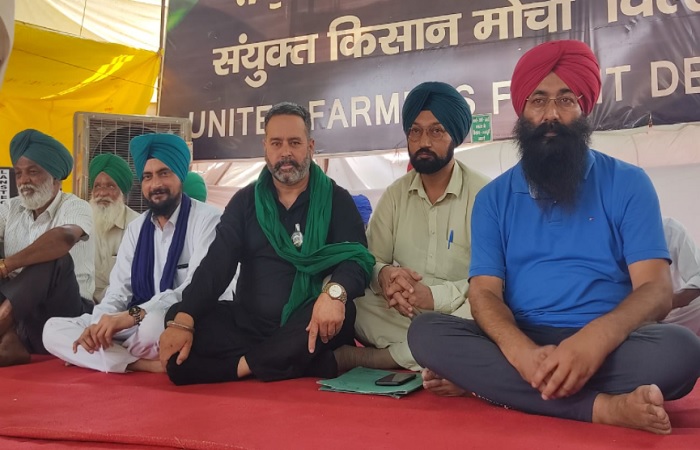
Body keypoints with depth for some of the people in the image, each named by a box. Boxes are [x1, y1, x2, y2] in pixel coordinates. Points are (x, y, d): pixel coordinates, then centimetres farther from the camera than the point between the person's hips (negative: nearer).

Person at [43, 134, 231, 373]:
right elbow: (119, 289, 8)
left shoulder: (207, 219, -9)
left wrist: (131, 316, -29)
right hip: (139, 327, 8)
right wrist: (99, 324, -15)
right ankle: (149, 365, -22)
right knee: (53, 329, -7)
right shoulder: (136, 228, 13)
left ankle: (114, 356, -9)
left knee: (153, 323, -41)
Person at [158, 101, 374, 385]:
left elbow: (357, 258, -11)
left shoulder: (337, 200, 2)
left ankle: (246, 364, -19)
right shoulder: (246, 201, 9)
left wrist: (335, 292, -36)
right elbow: (216, 264, -1)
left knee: (341, 311, -35)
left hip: (308, 327, -2)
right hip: (248, 324, 2)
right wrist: (183, 320, -17)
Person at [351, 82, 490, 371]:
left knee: (478, 315, -37)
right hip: (400, 314, 3)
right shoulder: (395, 194, 9)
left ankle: (367, 357, -21)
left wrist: (436, 296, -26)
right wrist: (384, 275, -18)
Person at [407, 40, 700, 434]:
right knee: (426, 331, -25)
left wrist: (596, 338, -27)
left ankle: (488, 382, -25)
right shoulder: (493, 198, 10)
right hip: (521, 346, 2)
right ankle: (603, 407, -28)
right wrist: (522, 352, -24)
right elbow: (484, 291, 0)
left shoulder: (628, 183, 6)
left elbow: (656, 289, -4)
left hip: (603, 346, -1)